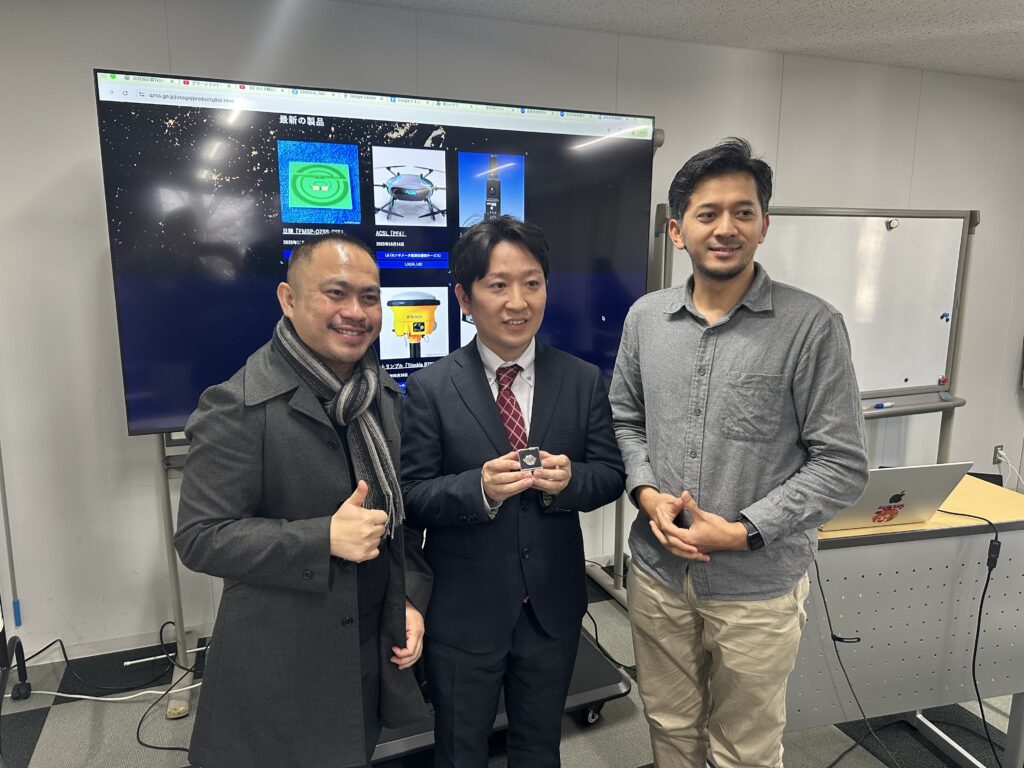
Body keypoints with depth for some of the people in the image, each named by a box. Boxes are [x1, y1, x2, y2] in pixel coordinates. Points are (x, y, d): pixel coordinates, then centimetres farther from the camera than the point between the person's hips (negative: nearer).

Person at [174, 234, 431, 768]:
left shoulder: (385, 395, 2)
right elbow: (199, 537, -18)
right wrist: (325, 539, -27)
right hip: (282, 663, -5)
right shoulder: (239, 407, -19)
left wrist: (412, 598, 3)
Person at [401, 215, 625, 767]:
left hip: (554, 607, 2)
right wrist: (479, 488, -31)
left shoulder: (583, 381, -5)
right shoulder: (429, 389, -12)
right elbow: (411, 497, -13)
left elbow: (611, 473, -2)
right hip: (462, 612, -2)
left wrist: (569, 480, -24)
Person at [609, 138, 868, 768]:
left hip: (759, 586, -3)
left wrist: (743, 530, -18)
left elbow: (843, 465, -11)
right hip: (658, 571, 3)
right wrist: (646, 492, -8)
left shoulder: (812, 326, -13)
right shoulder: (645, 317, 0)